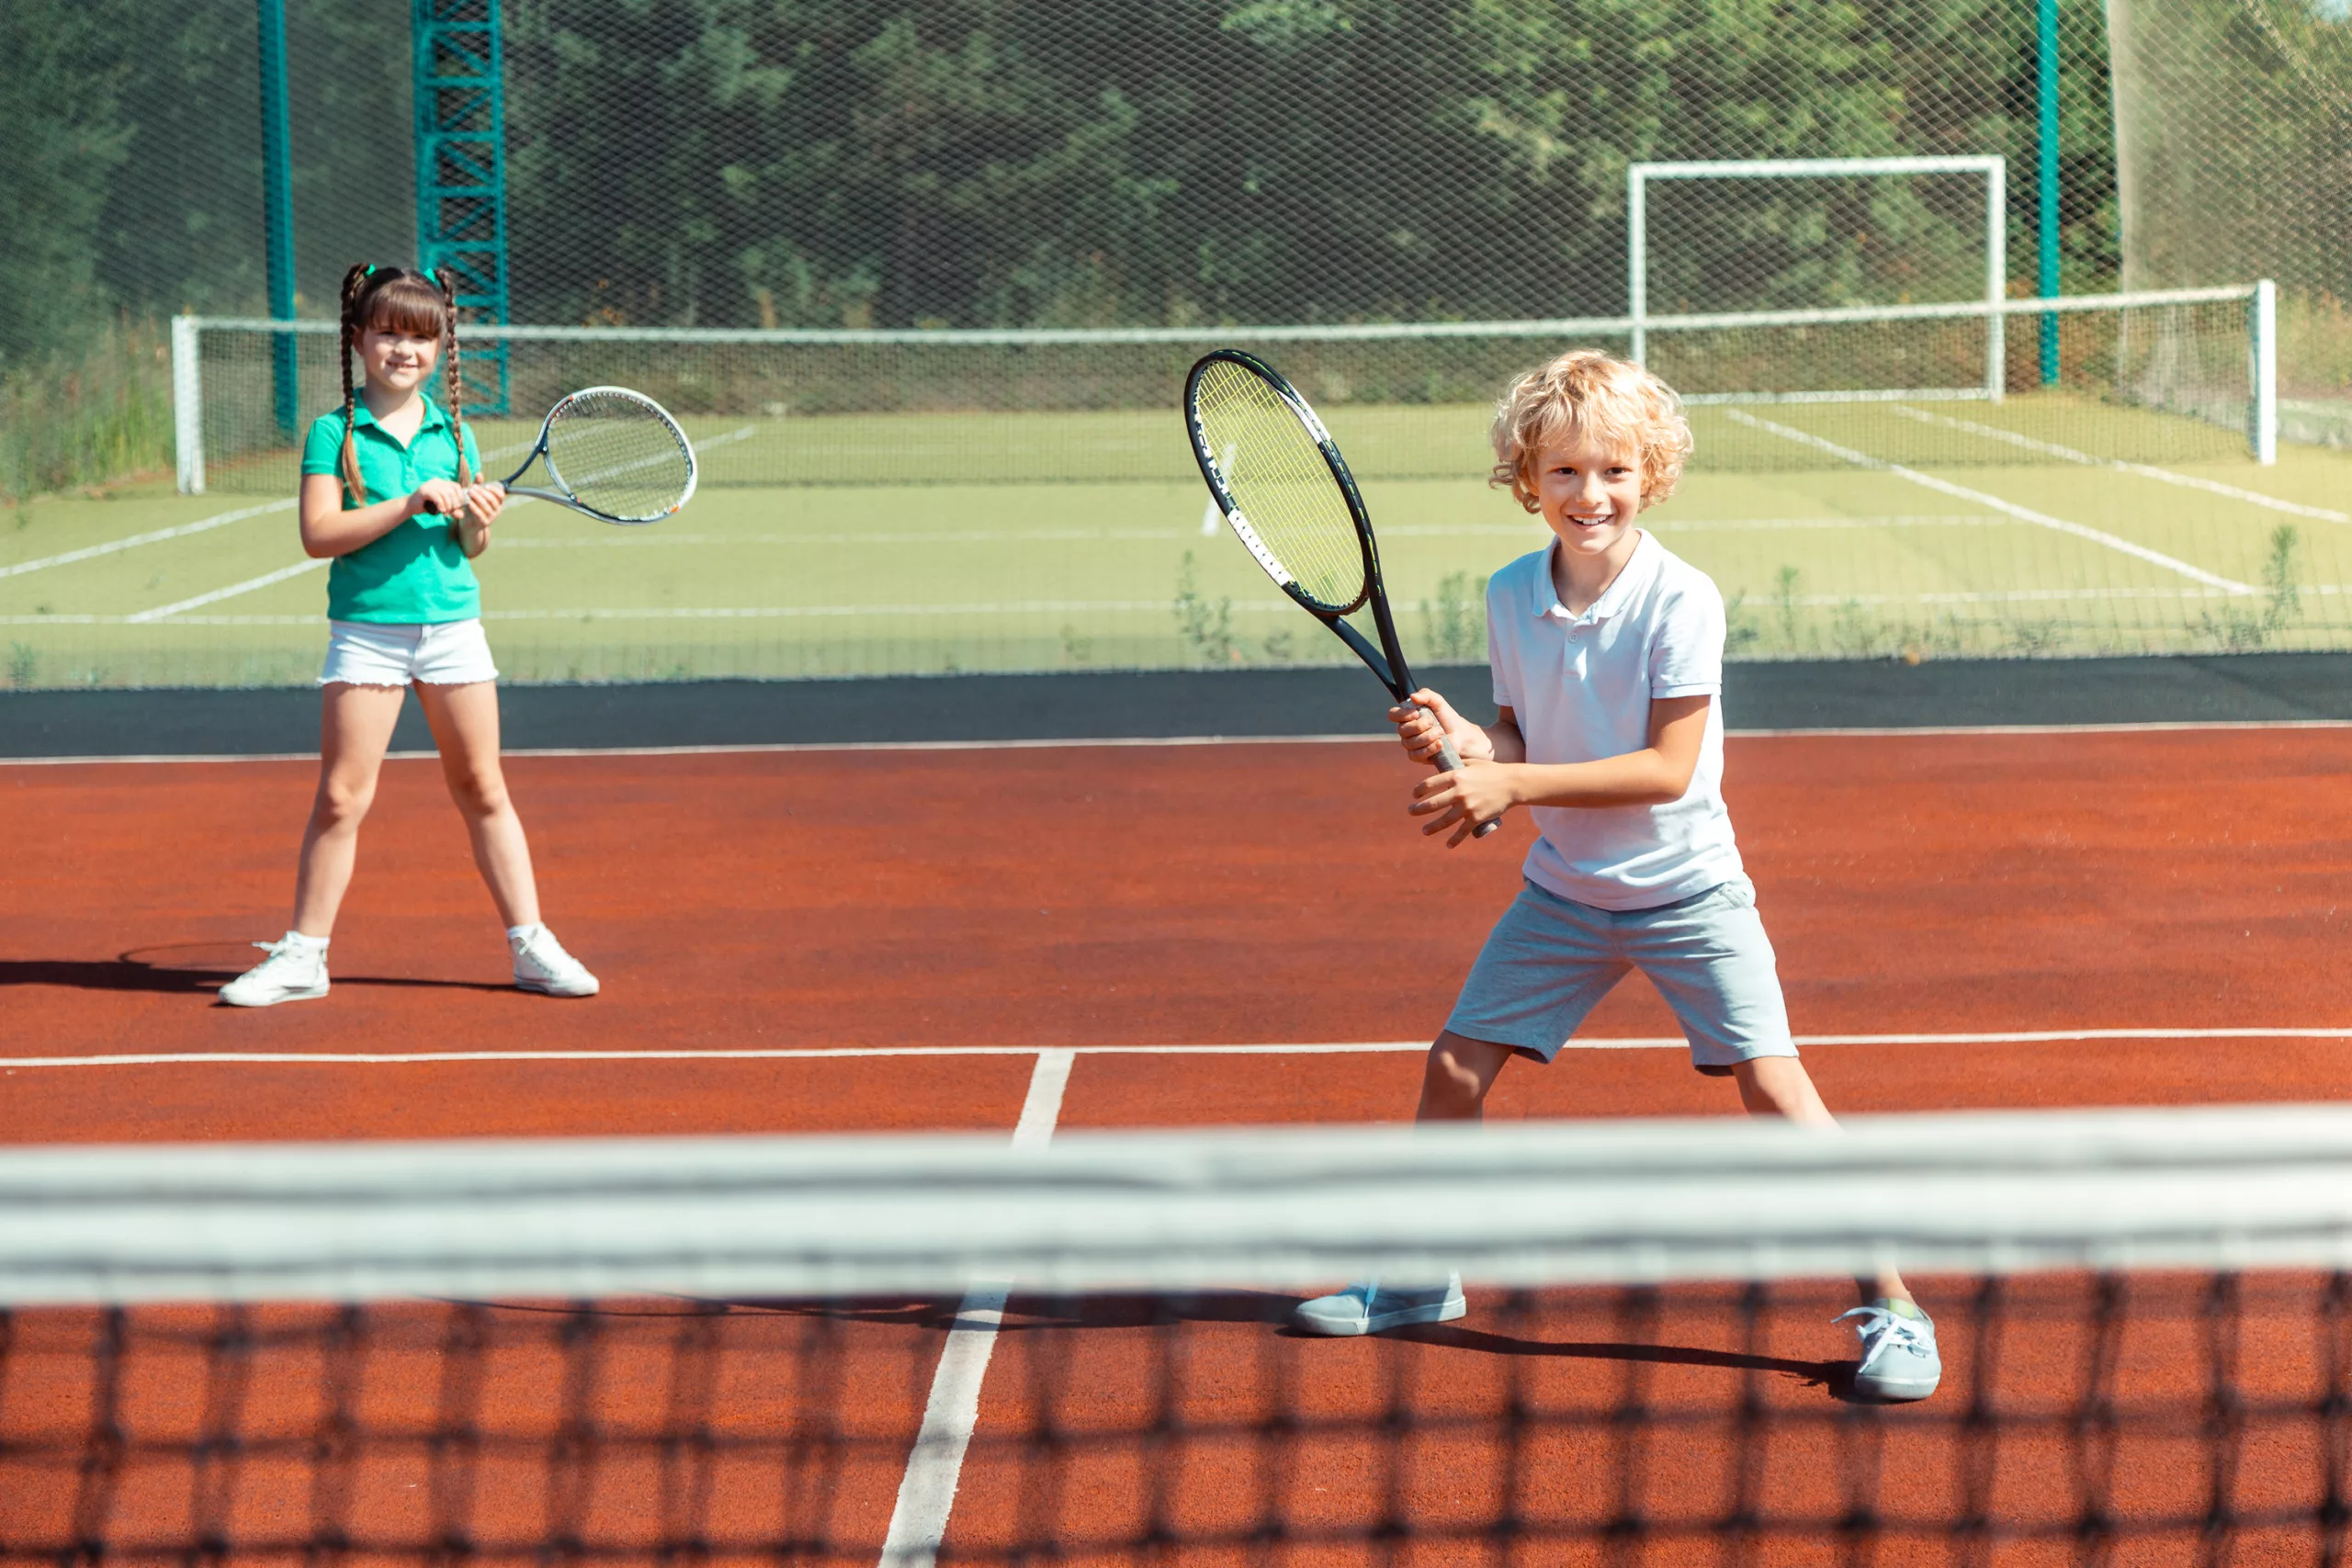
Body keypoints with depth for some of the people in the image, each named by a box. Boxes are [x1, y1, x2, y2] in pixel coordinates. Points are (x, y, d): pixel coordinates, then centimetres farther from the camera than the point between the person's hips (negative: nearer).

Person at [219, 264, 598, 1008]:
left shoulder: (452, 431, 9)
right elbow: (318, 533, -14)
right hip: (366, 630, -3)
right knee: (340, 799, -2)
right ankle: (303, 955, 7)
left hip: (452, 625, 3)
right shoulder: (335, 433, -2)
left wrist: (476, 519, -11)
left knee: (483, 790, 8)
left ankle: (531, 946, 14)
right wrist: (410, 504, -20)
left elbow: (471, 547, 12)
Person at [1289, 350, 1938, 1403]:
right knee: (1455, 1067, 3)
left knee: (1772, 1086, -13)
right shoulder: (1511, 597, -3)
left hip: (1687, 892, -5)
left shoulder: (1681, 599, -19)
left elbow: (1666, 768, -22)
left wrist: (1512, 785, -26)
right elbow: (1518, 739, 8)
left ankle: (1888, 1304, -2)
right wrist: (1461, 739, -15)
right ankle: (1420, 1278, 24)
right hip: (1564, 891, 5)